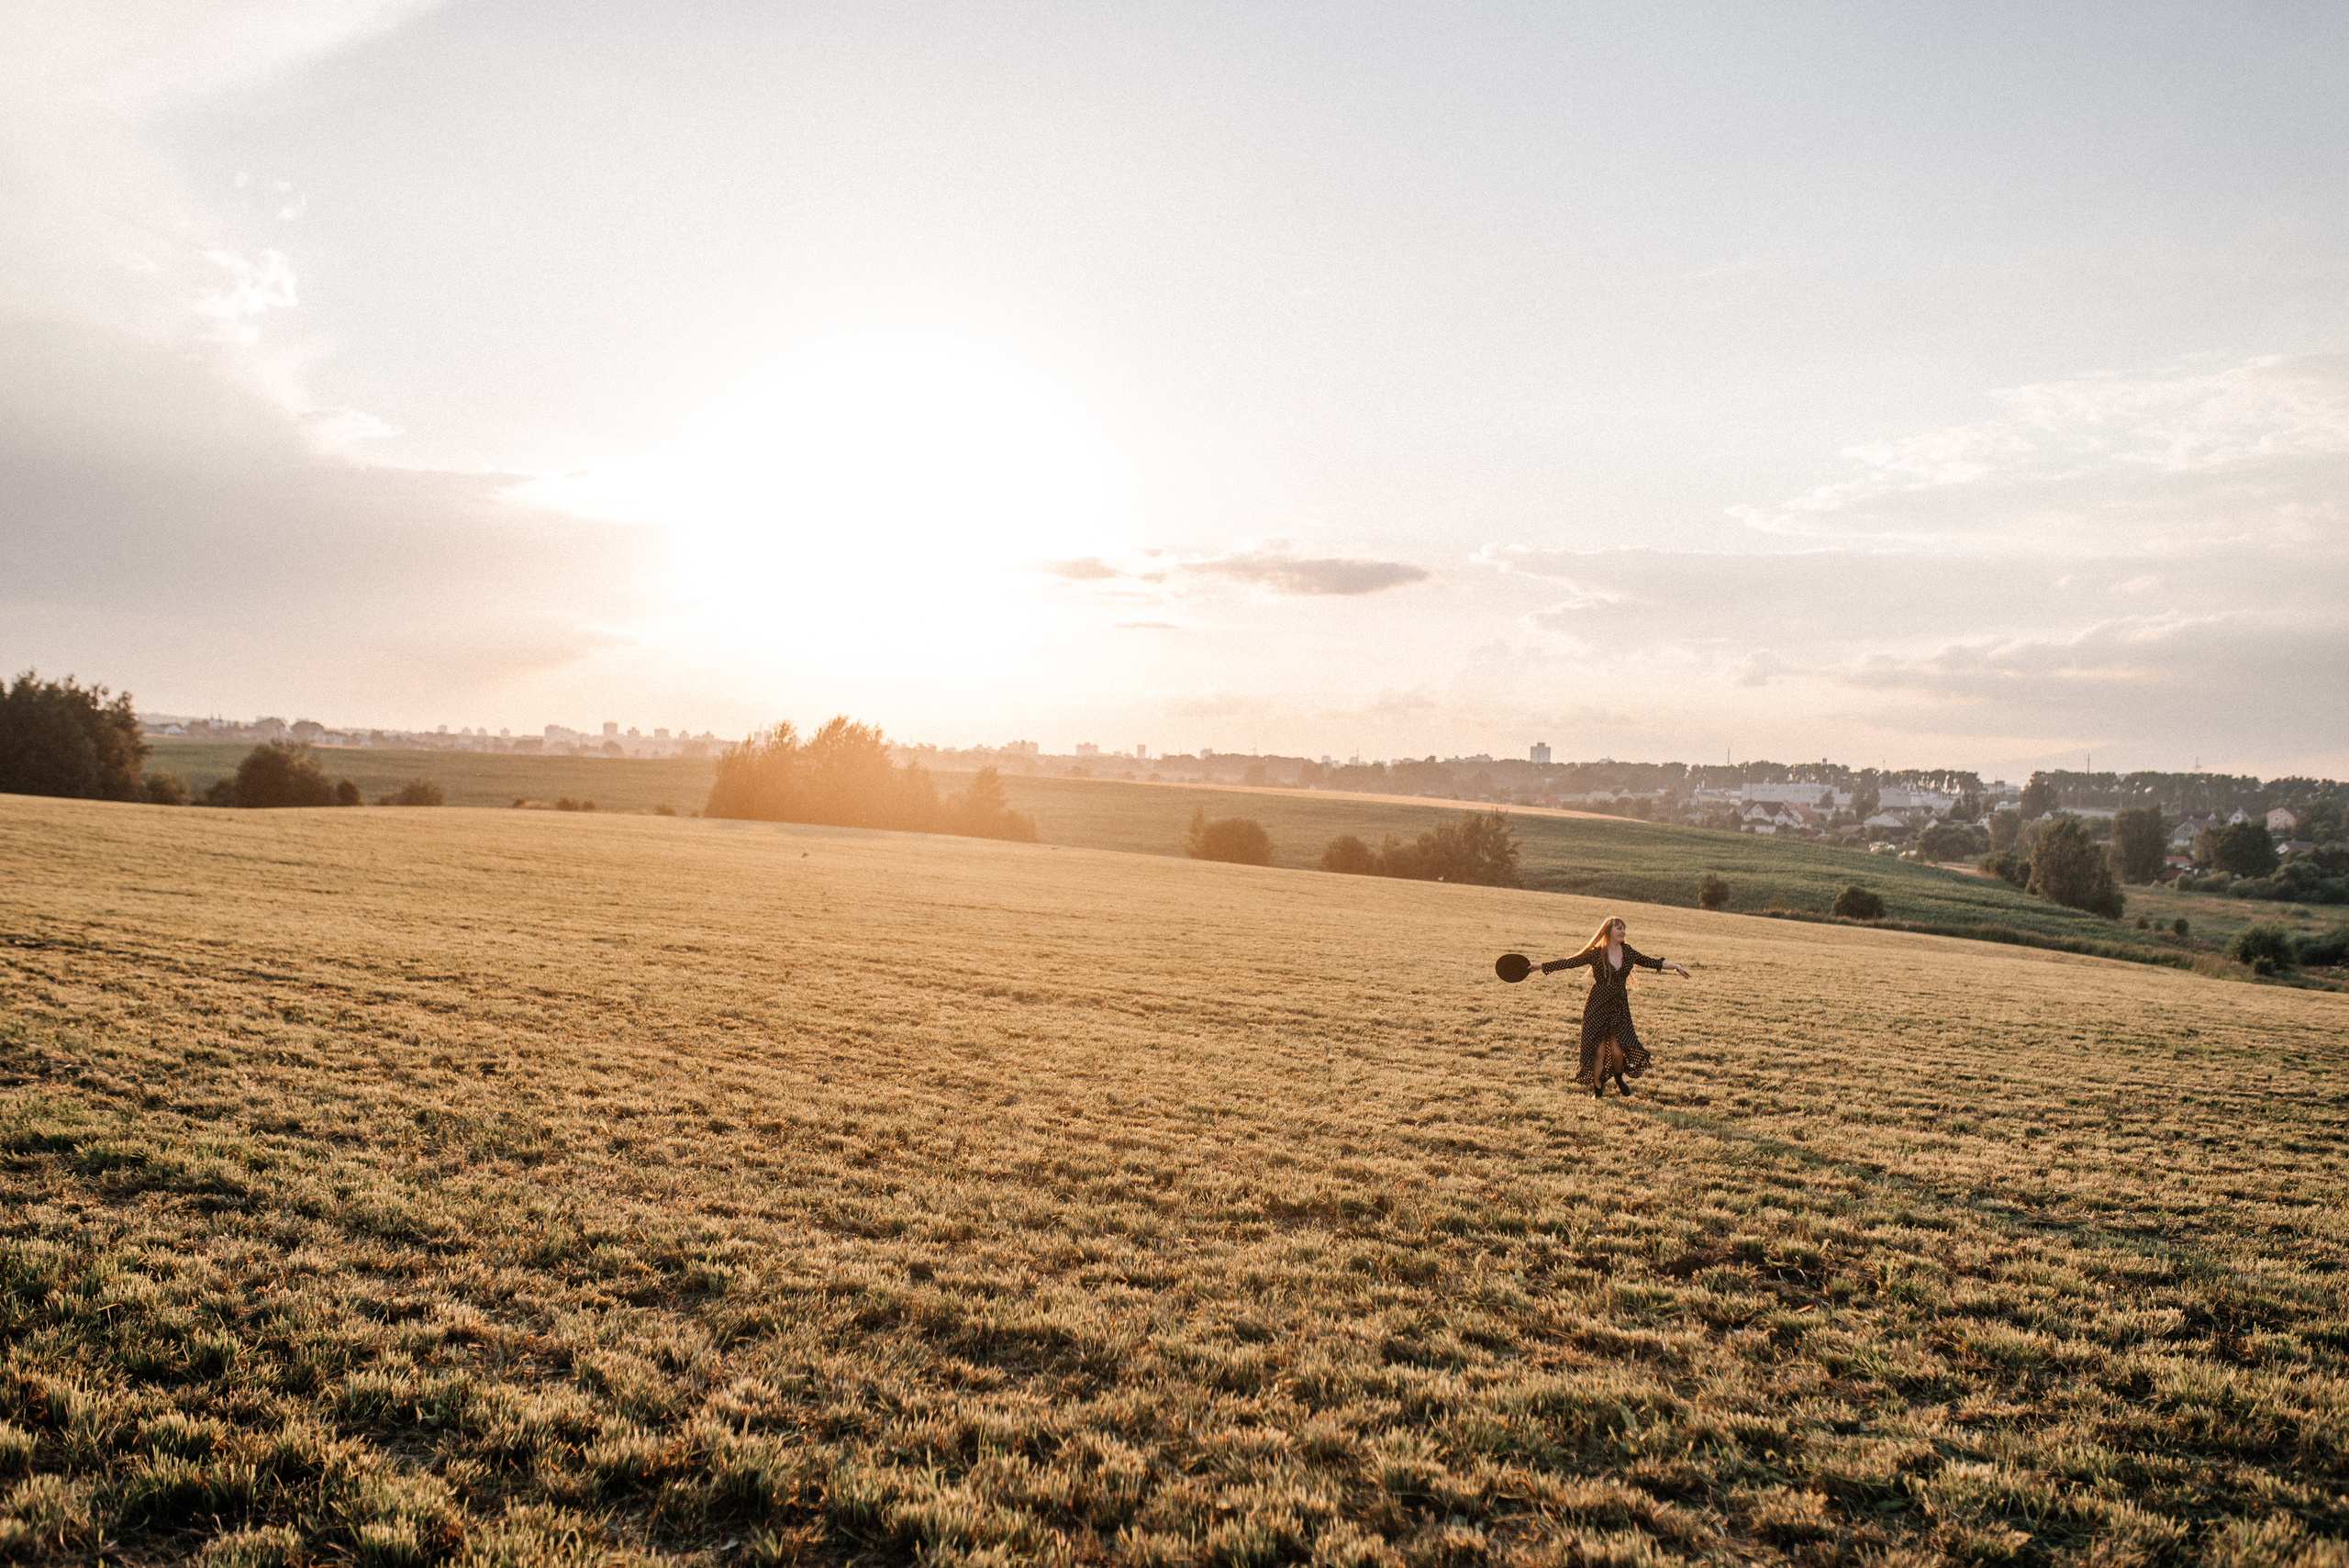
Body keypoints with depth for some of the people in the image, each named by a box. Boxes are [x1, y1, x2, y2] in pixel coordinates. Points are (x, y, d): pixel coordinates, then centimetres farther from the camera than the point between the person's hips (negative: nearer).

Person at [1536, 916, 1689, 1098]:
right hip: (1597, 1006, -2)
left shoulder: (1628, 952, 4)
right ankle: (1597, 1090, 17)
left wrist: (1675, 967, 15)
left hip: (1619, 1007, 2)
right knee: (1599, 1051, -2)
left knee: (1617, 1051, -7)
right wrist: (1541, 966, -7)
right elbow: (1568, 962, -4)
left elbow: (1651, 962, 16)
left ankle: (1619, 1077, 26)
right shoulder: (1595, 953, -7)